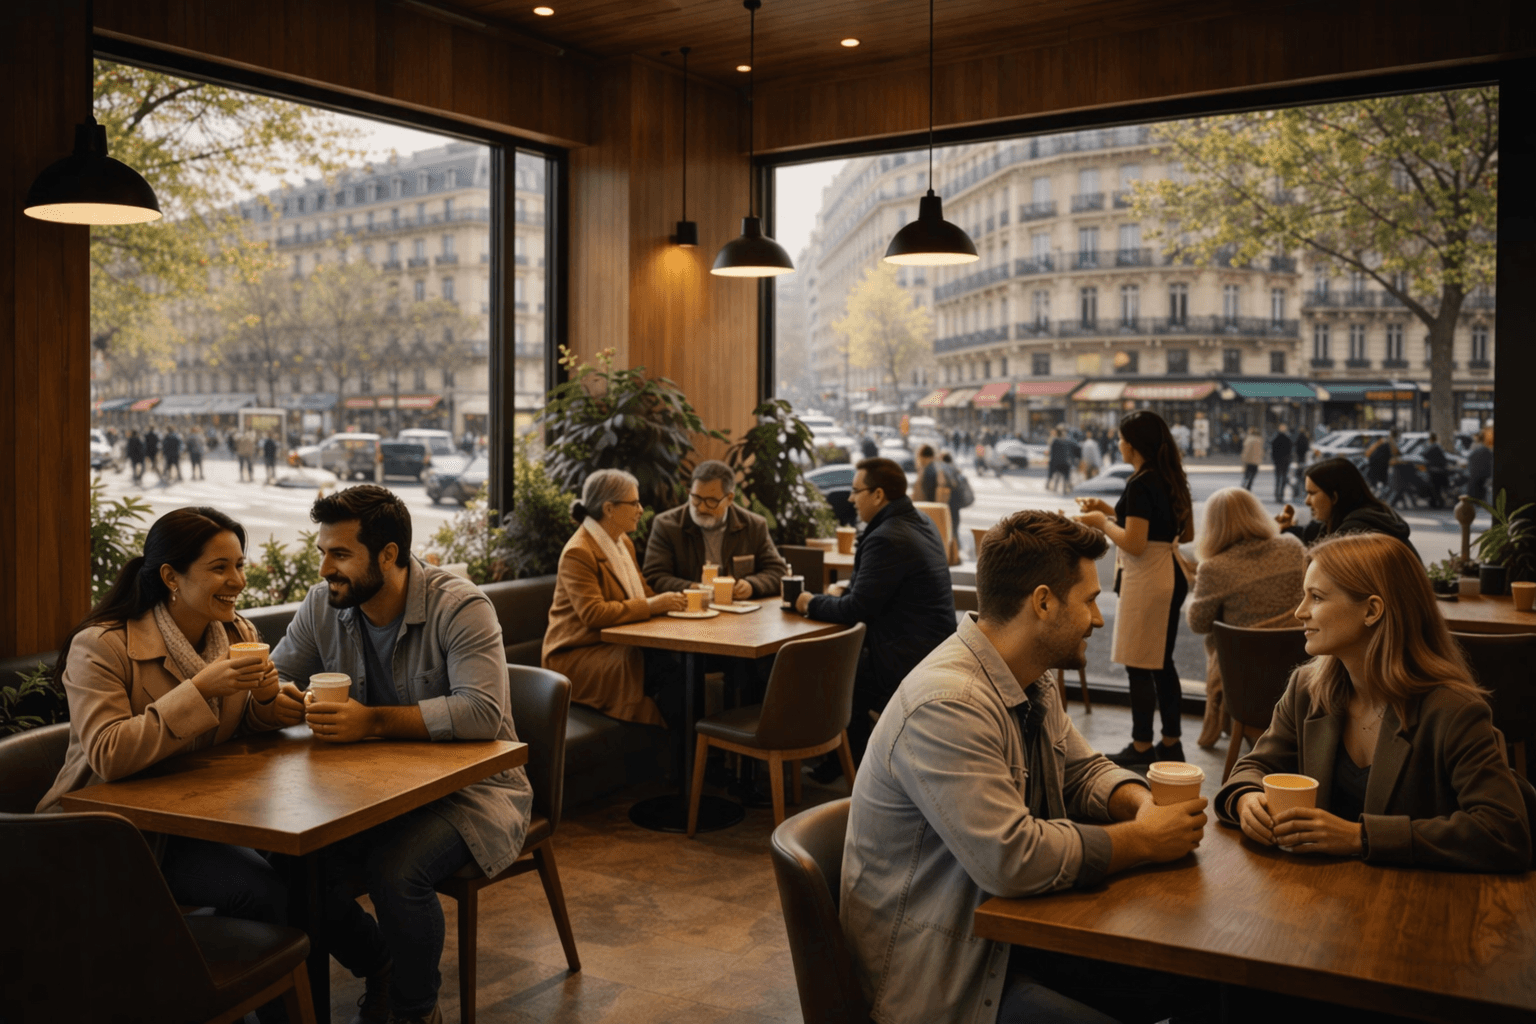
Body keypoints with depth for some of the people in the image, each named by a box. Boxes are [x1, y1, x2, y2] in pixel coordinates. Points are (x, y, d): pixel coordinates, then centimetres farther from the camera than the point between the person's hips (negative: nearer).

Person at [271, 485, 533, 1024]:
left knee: (395, 870, -30)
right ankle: (380, 969, 14)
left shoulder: (460, 607, -19)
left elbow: (481, 713, -31)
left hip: (472, 784, -5)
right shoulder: (322, 606, 0)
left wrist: (371, 722, -35)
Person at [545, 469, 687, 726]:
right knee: (665, 667, -30)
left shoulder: (623, 542, 15)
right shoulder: (578, 553, -15)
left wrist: (668, 600, -2)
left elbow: (642, 591, 20)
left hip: (617, 645, 8)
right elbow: (593, 614, -24)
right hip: (577, 655, -8)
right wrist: (651, 605, -24)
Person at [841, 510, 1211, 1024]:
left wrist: (1141, 804, -7)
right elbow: (1013, 859, -32)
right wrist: (1142, 840, -19)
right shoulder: (946, 706, -28)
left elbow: (1084, 771, 15)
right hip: (944, 977, -9)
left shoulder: (1033, 682, 5)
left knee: (1197, 981, -3)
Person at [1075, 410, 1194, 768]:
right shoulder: (1172, 480, 10)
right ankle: (1171, 742, 23)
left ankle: (1142, 747, 6)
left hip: (1146, 579, -10)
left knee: (1139, 666, -1)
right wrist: (1114, 511, 18)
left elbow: (1134, 543, -22)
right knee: (1162, 662, 16)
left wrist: (1103, 522, -4)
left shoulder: (1140, 484, -17)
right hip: (1171, 575, 10)